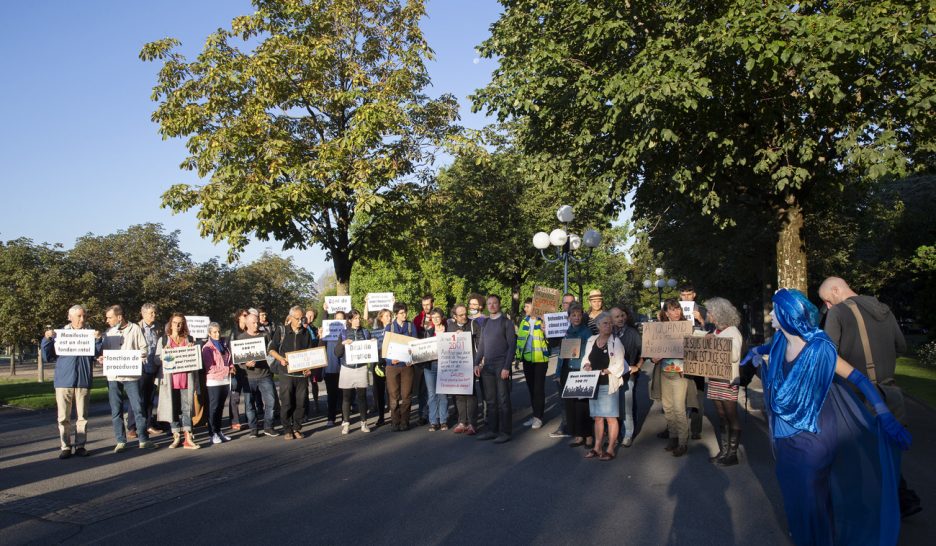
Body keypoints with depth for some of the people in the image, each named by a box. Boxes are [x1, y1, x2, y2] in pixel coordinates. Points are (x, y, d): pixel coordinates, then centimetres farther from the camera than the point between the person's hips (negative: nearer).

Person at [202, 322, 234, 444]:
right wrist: (227, 369, -12)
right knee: (214, 408, -3)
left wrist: (231, 367, -1)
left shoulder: (224, 344, 12)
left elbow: (229, 360, 20)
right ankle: (213, 434, 1)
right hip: (214, 381, -6)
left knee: (220, 407, 11)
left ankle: (219, 431, 19)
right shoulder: (207, 348, -6)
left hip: (225, 379, 6)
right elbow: (210, 367, -11)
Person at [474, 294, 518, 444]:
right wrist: (477, 363, 7)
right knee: (490, 400, 7)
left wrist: (506, 367, -13)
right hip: (487, 366, 5)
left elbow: (512, 345, -6)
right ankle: (492, 430, 14)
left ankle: (505, 432, 3)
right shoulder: (485, 323, 14)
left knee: (503, 400, -2)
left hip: (501, 366, -5)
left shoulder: (506, 322, -2)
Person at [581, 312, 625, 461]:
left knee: (610, 417, -1)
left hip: (608, 385, -5)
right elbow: (586, 359, 14)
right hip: (593, 384, 5)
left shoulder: (615, 342, -5)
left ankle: (610, 449, 7)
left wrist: (603, 371, -19)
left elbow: (619, 365, -10)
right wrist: (586, 366, -7)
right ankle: (597, 447, 20)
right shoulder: (591, 340, 8)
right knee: (597, 417, 11)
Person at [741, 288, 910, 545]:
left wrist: (885, 415, -35)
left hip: (811, 431, -6)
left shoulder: (818, 348, -24)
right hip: (785, 429, 6)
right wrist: (756, 351, 3)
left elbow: (858, 378, -25)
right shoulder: (780, 341, -5)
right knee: (791, 484, 20)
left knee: (810, 490, 7)